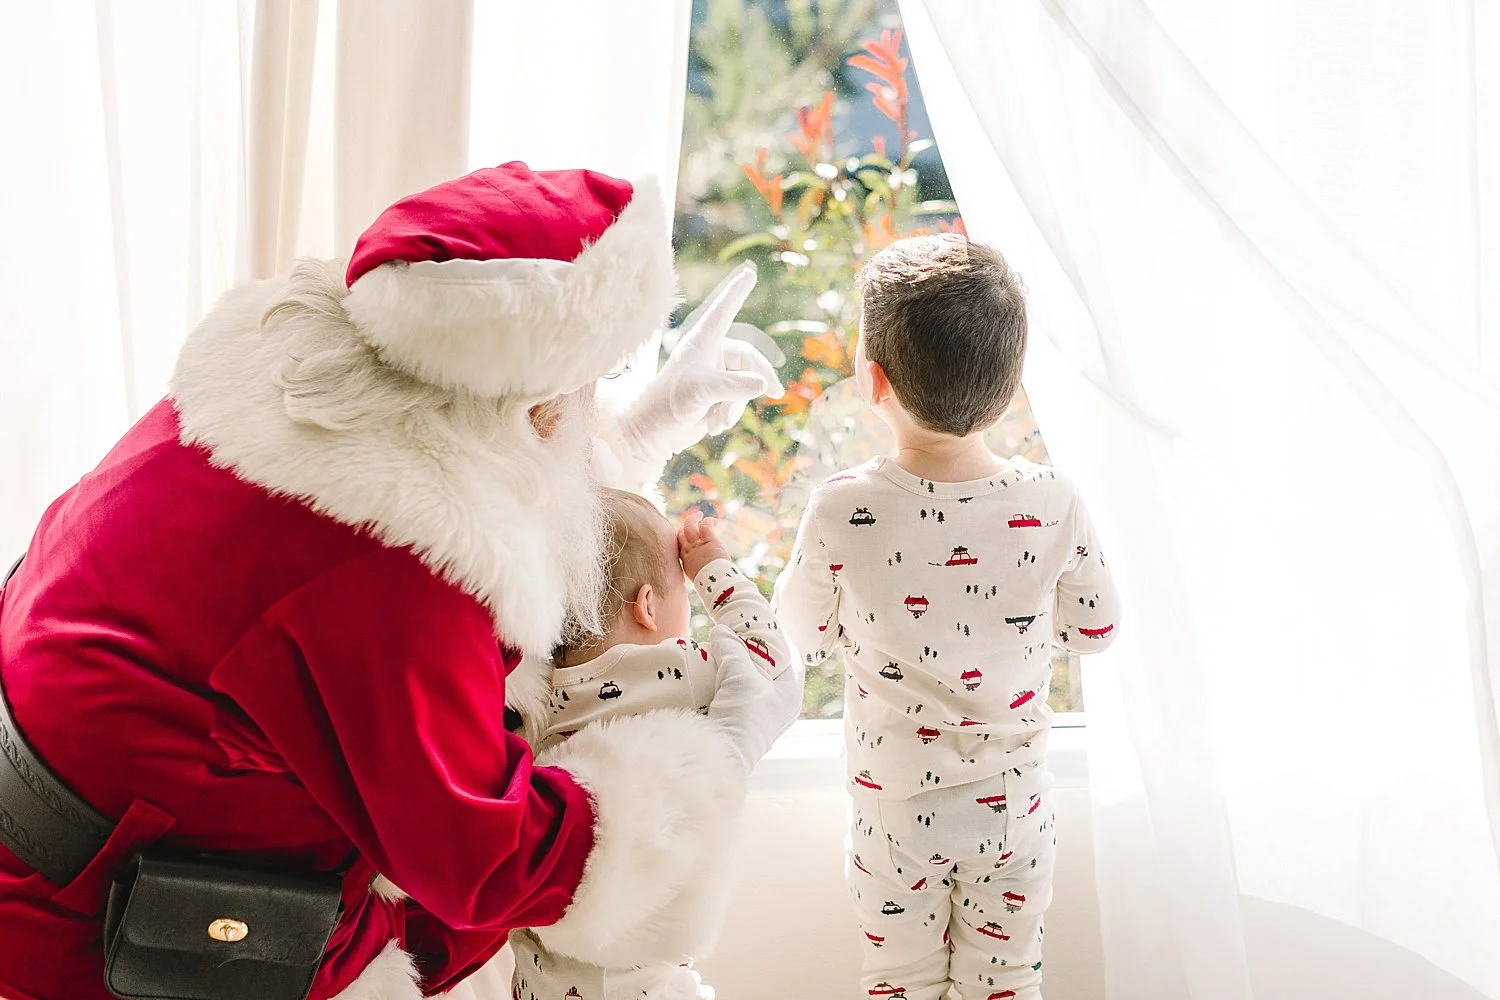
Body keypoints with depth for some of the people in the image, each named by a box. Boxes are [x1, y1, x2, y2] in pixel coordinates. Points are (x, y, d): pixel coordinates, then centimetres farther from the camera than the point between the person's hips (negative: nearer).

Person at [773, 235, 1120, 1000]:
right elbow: (1095, 628, -3)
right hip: (1012, 812, 1)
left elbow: (802, 634, -6)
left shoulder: (841, 512, -23)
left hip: (894, 815, -1)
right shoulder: (1053, 505, -19)